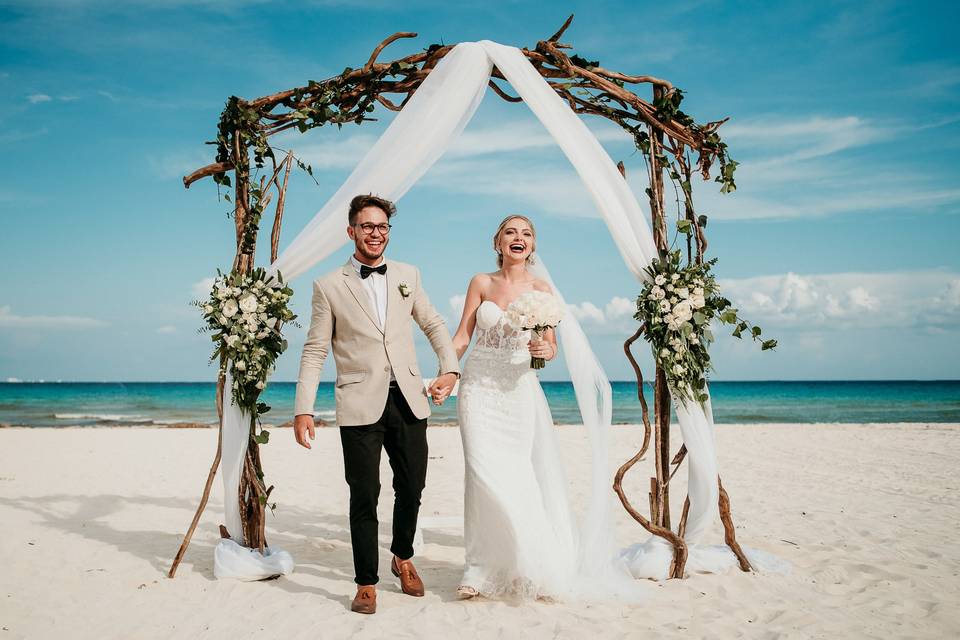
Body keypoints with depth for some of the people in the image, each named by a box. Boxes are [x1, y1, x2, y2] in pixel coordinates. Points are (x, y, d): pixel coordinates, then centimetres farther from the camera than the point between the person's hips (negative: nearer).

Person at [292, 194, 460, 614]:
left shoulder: (408, 275, 10)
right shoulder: (329, 287, 1)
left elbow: (434, 324, 20)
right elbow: (314, 351, -1)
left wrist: (450, 367, 7)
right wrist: (303, 409, -7)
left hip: (408, 400, 4)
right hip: (360, 405, -3)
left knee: (412, 489, 13)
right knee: (364, 497, 1)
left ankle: (403, 559, 38)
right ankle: (367, 583, 18)